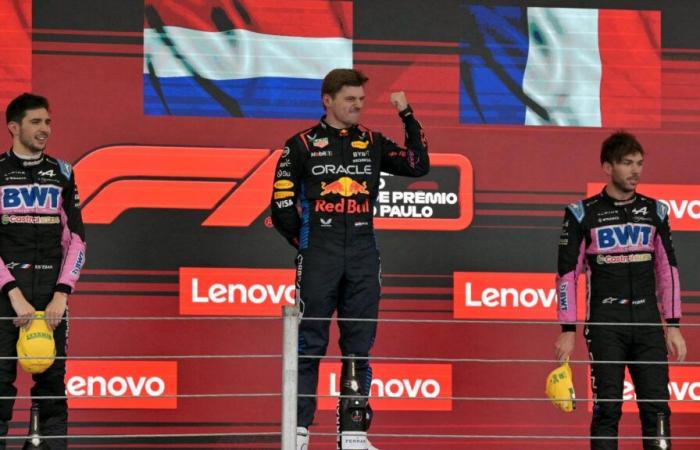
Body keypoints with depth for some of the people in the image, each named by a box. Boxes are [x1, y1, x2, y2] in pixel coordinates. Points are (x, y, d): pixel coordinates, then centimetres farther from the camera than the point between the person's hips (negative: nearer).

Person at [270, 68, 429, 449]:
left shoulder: (372, 143, 12)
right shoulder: (302, 145, 2)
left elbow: (419, 165, 5)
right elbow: (282, 205, 2)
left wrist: (408, 117, 2)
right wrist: (306, 244, 1)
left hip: (362, 257, 3)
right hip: (318, 257, -3)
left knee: (359, 346, 5)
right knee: (310, 344, -4)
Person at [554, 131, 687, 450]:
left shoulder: (655, 211, 11)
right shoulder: (583, 214, 1)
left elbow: (667, 269, 15)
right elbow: (567, 273, 2)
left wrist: (673, 326, 9)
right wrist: (567, 330, -3)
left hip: (648, 322, 3)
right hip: (605, 323, -3)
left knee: (657, 408, -2)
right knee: (607, 408, -3)